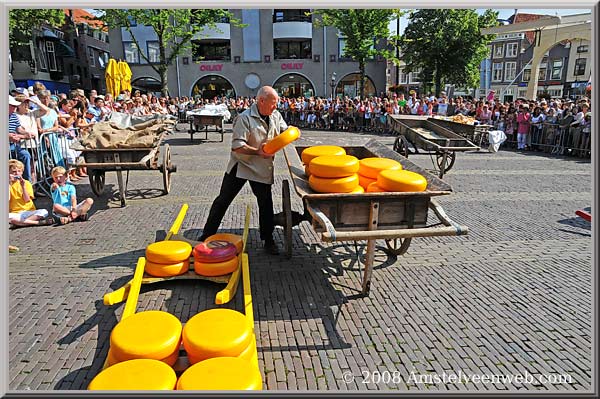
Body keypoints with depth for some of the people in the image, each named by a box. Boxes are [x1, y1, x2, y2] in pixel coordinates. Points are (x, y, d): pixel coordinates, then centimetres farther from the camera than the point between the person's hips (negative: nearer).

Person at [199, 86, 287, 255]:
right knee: (223, 200, 4)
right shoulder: (245, 118, -18)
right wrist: (258, 152, -31)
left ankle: (268, 240, 21)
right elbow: (237, 146, -22)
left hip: (262, 168, 4)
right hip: (240, 164, -4)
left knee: (266, 203, 7)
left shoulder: (276, 116, 1)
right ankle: (207, 236, 16)